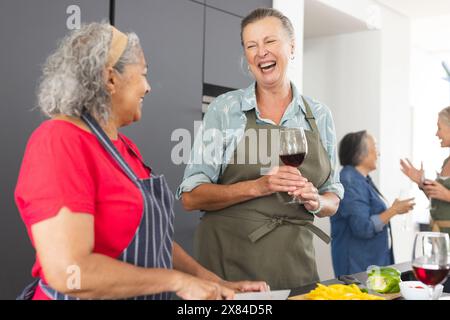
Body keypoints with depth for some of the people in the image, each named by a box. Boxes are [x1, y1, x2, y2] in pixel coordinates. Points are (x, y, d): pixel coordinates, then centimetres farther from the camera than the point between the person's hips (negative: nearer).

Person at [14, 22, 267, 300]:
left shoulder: (125, 147, 6)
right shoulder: (60, 142, -20)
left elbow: (153, 239, 9)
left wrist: (216, 283, 1)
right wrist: (178, 280, -20)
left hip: (146, 294, 8)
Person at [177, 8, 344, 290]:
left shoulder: (320, 115, 5)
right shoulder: (225, 109, -4)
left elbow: (333, 199, 11)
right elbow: (191, 196, -8)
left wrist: (316, 201, -11)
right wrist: (258, 186, -21)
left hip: (295, 262, 3)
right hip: (229, 261, -3)